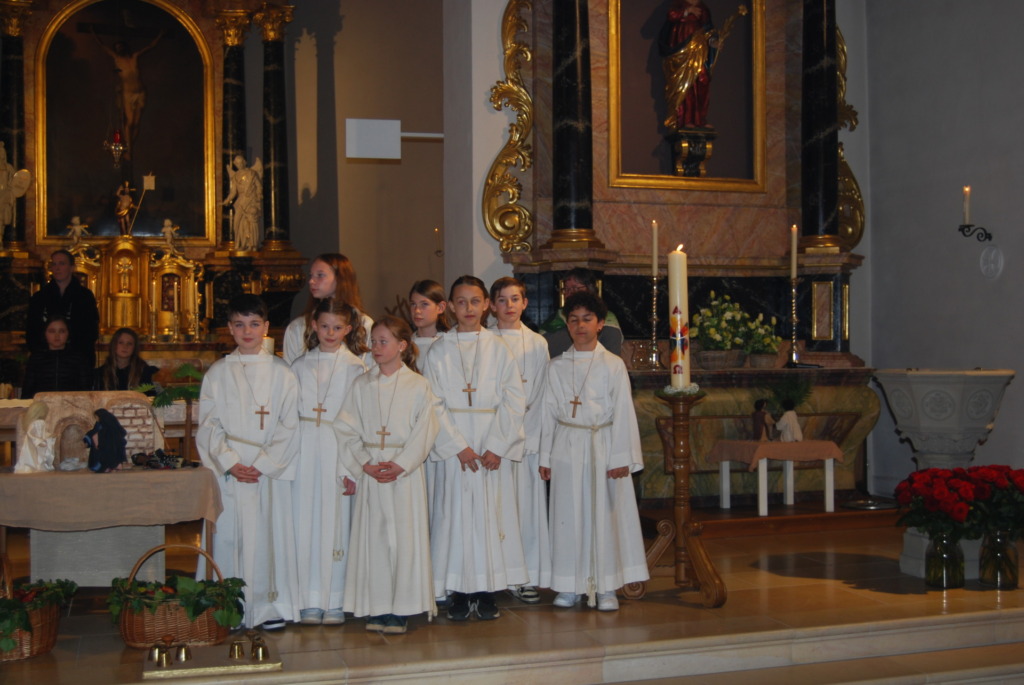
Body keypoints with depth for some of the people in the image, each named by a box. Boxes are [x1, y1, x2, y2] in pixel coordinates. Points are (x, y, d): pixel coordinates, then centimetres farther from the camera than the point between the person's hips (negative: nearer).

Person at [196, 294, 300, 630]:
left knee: (271, 535, -1)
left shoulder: (281, 373, 4)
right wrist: (231, 463, -11)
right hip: (228, 472, 1)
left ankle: (271, 607, 7)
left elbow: (289, 426, -1)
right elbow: (207, 425, 3)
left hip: (271, 471, -1)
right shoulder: (217, 373, 7)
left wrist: (263, 464, -11)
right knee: (229, 536, -1)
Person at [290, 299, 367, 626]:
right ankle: (310, 600, 9)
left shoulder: (355, 368, 1)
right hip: (304, 452, 3)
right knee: (306, 521, 1)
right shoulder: (300, 366, 10)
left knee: (336, 522, -2)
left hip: (339, 450, -2)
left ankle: (335, 601, 6)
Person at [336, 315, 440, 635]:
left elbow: (425, 432, -5)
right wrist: (364, 463, -10)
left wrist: (401, 465, -15)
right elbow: (347, 429, 3)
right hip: (369, 472, 3)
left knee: (405, 535, -2)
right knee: (372, 536, 3)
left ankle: (401, 609, 5)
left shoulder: (418, 386, -1)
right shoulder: (361, 385, 7)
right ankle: (377, 608, 11)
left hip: (406, 472, -2)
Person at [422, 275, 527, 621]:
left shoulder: (499, 349, 5)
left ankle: (487, 592, 8)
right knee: (455, 513, -1)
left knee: (491, 513, 0)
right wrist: (458, 447, -12)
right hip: (453, 446, 0)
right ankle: (460, 593, 6)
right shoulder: (438, 352, 4)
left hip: (493, 448, 0)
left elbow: (515, 401, -1)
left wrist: (496, 447, -11)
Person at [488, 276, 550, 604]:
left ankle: (526, 576, 5)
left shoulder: (537, 344, 9)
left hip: (527, 433, 1)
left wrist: (522, 434, -4)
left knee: (526, 501, -1)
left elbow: (540, 393, 6)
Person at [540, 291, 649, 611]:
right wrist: (545, 456, 8)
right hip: (567, 449, 2)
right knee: (569, 515, 4)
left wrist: (621, 457, -9)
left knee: (605, 514, 0)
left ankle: (606, 587, 9)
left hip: (603, 445, -2)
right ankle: (570, 586, 14)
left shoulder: (613, 365, -1)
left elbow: (623, 413, -3)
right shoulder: (557, 367, 7)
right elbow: (549, 412, 10)